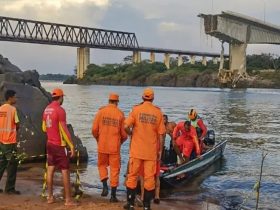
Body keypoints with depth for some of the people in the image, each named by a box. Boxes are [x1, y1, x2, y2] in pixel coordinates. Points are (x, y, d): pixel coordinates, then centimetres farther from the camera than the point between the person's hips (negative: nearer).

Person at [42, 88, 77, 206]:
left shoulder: (46, 109, 7)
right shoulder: (60, 110, -17)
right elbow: (64, 130, -19)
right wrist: (71, 146, -16)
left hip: (49, 143, 8)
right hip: (59, 145, -8)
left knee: (50, 169, 11)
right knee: (65, 171, -2)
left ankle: (50, 197, 16)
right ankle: (68, 200, 0)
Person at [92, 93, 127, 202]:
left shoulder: (101, 111, -4)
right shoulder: (120, 114, -4)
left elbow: (94, 129, -5)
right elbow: (124, 133, -3)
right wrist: (121, 141, 19)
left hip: (102, 145, 1)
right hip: (115, 147, -1)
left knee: (102, 165, 21)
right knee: (114, 169, 7)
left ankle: (105, 186, 3)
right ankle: (113, 195, 9)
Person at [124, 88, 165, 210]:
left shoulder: (136, 109, -4)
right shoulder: (158, 112, 0)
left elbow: (126, 126, -13)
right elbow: (161, 134, 0)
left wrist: (131, 133, 9)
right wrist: (160, 150, 8)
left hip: (137, 150, -1)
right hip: (151, 151, 1)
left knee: (133, 176, 10)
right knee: (149, 177, 7)